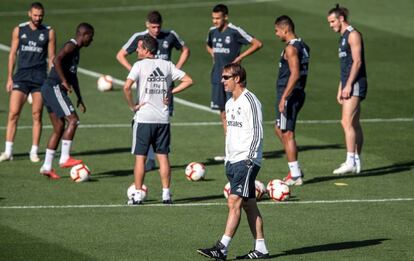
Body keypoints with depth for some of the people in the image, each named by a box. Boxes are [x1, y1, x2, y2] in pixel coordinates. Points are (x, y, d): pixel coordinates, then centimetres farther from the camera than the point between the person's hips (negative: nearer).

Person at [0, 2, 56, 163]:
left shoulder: (49, 32, 4)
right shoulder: (19, 30, 6)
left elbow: (51, 57, 6)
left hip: (40, 77, 0)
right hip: (21, 76, 0)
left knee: (37, 115, 0)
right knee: (13, 113, -7)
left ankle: (34, 152, 7)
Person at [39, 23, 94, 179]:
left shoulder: (76, 50, 21)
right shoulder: (71, 46, -10)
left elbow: (73, 75, 30)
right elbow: (57, 60, -29)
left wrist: (79, 99, 30)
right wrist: (64, 81, -28)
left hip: (50, 90, 10)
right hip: (54, 88, -10)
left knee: (59, 128, 9)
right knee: (73, 120, -13)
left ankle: (47, 167, 9)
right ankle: (64, 158, -14)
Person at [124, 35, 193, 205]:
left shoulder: (140, 65, -8)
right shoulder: (167, 65, 6)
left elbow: (126, 87, -21)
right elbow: (188, 81, 7)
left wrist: (132, 106, -9)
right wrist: (170, 92, 7)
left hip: (143, 117, -4)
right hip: (163, 118, 4)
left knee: (140, 157, 2)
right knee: (163, 156, 9)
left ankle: (137, 195, 3)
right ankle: (166, 194, 9)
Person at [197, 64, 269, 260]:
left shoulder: (249, 101, -12)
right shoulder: (230, 103, 16)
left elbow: (257, 133, -15)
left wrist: (249, 159, -19)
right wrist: (228, 160, 21)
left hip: (247, 161, -9)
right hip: (233, 161, 9)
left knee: (234, 202, -14)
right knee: (249, 205, 9)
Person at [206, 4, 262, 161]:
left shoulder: (235, 32, -12)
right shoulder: (212, 31, 8)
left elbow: (257, 44, -10)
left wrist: (240, 57, -12)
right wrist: (213, 55, 10)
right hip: (217, 77, 6)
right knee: (223, 113, 8)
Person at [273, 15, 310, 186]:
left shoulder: (291, 48, -16)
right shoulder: (302, 46, 14)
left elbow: (294, 74, -24)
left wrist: (283, 98, -24)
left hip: (289, 95, -10)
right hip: (298, 94, 10)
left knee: (287, 134, -4)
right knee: (279, 130, 19)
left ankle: (295, 175, -1)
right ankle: (295, 170, 18)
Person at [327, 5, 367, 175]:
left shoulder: (353, 35, -10)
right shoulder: (343, 38, 20)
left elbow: (357, 62, -18)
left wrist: (348, 85, -21)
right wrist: (340, 89, 22)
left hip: (355, 84, -10)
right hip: (349, 85, 10)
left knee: (347, 122, -16)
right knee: (354, 124, 10)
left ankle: (350, 162, -19)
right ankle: (356, 162, 12)